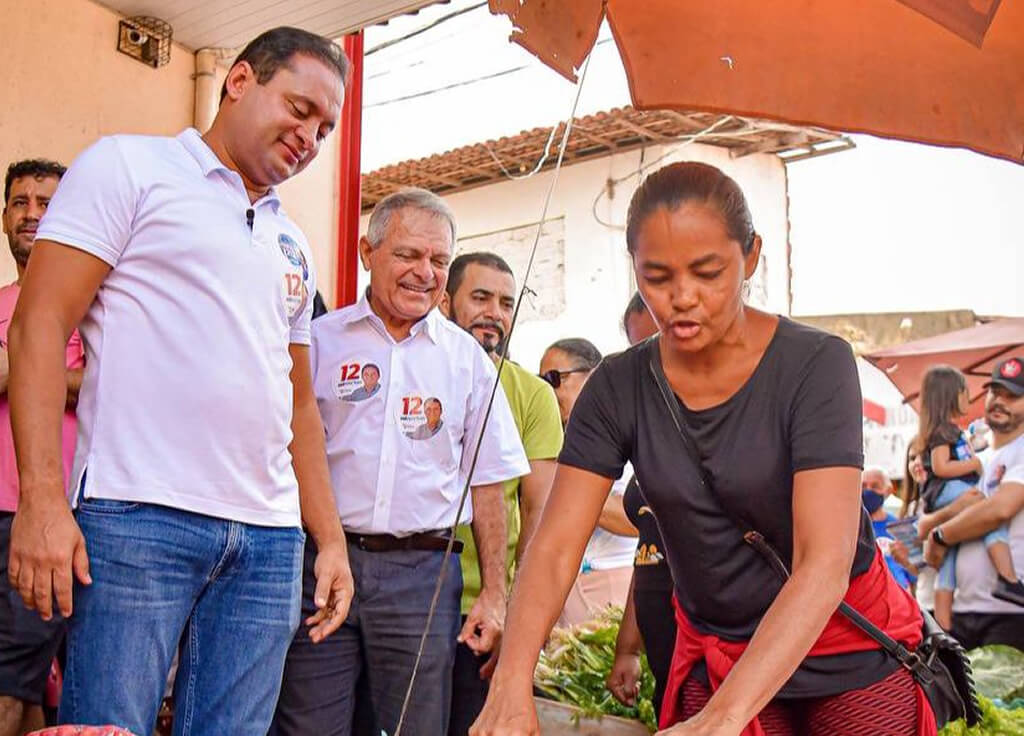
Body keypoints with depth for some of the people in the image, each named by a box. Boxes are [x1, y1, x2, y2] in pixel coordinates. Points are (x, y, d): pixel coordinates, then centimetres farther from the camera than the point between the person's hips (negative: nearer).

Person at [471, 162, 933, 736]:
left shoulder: (816, 364, -21)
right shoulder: (618, 388, -11)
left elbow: (825, 563, -30)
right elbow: (554, 549, -16)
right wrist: (511, 688, -33)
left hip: (850, 655, -2)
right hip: (716, 660, 3)